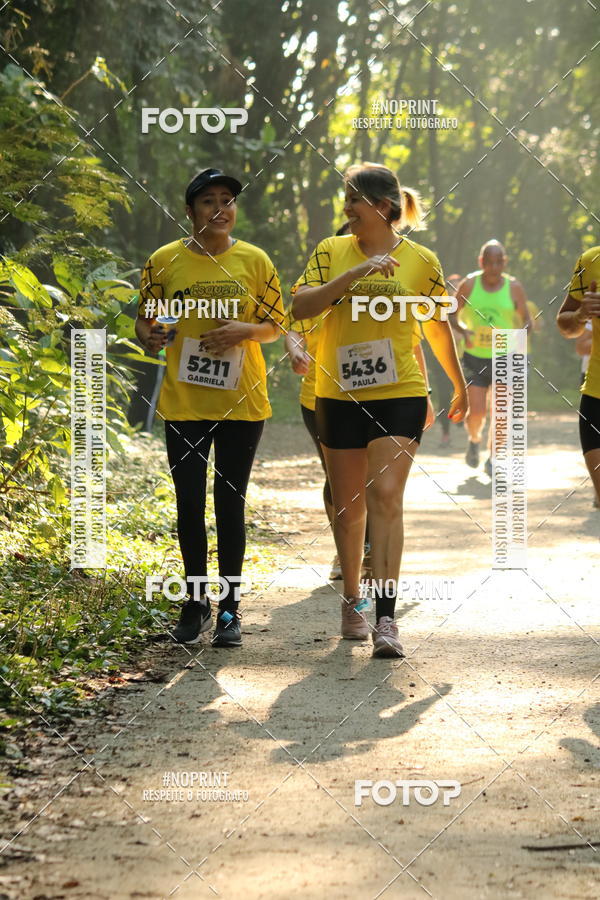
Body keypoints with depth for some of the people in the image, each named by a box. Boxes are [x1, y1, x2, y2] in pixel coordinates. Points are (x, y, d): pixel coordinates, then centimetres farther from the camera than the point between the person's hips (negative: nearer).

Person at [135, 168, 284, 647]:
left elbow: (274, 326, 7)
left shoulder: (254, 260, 2)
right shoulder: (164, 261, 1)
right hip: (183, 403, 0)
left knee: (230, 504, 4)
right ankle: (196, 603, 19)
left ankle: (229, 609, 13)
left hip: (241, 403, 0)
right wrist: (151, 338, -16)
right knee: (190, 504, 4)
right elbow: (144, 321, 7)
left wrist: (244, 330, -14)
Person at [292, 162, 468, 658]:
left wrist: (460, 386, 21)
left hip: (400, 395, -2)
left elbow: (439, 325, 13)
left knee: (386, 496, -15)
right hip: (339, 395, 2)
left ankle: (386, 617, -17)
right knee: (348, 505, 10)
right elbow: (301, 306, -11)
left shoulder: (420, 260, 0)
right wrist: (354, 275, -21)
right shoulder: (332, 252, 2)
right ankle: (352, 602, 28)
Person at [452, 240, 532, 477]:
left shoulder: (514, 287, -2)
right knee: (476, 413, -5)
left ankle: (493, 460, 6)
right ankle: (474, 440, 29)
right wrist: (464, 330, -15)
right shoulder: (469, 284, -2)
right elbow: (453, 315, 6)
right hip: (474, 357, 0)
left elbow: (527, 321, 4)